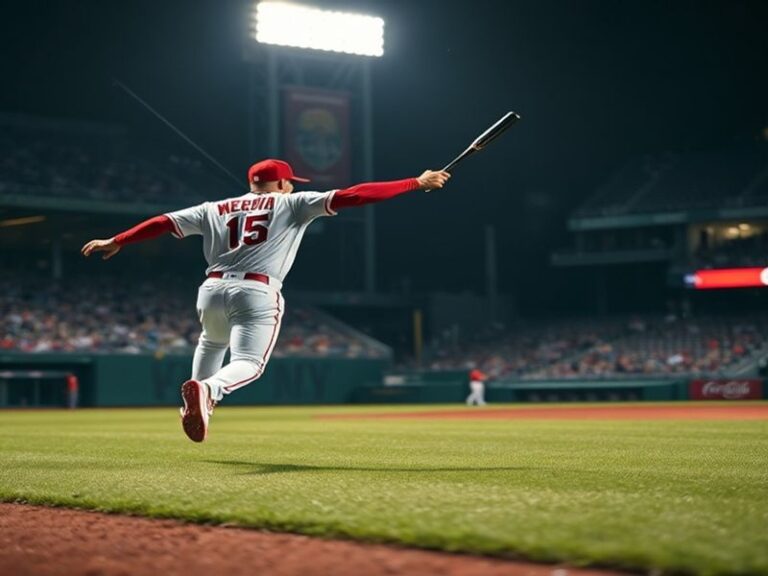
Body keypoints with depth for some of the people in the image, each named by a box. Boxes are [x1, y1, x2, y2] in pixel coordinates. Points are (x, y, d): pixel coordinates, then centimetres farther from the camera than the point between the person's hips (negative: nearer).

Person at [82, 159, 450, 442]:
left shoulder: (216, 209, 20)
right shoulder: (291, 204, 11)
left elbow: (164, 222, 16)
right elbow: (350, 196, 4)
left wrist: (116, 242, 23)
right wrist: (416, 183, 5)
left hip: (212, 289, 5)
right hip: (257, 293, -5)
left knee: (212, 344, 33)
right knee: (248, 364, -8)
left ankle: (198, 399, 24)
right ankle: (207, 390, -38)